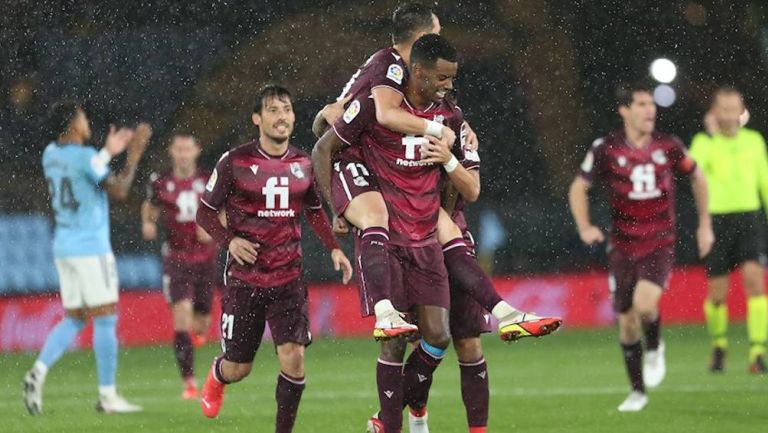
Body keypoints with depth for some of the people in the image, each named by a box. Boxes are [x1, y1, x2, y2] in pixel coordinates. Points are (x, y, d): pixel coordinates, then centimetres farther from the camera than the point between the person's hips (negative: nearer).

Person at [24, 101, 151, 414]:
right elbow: (119, 191, -14)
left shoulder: (50, 154, 9)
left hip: (63, 246, 8)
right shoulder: (85, 156, -15)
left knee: (74, 319, 13)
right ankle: (107, 395, 0)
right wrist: (134, 154, -5)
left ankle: (39, 371, -9)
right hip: (91, 248, -8)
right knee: (106, 319, -1)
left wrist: (108, 153, 26)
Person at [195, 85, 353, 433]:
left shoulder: (304, 164, 4)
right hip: (244, 279, -2)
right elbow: (205, 212, 1)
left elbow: (315, 211, 20)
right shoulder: (234, 162, -7)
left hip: (289, 279, 2)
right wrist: (229, 240, -16)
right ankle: (216, 379, 44)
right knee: (238, 368, 6)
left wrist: (334, 248, 6)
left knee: (293, 358, -14)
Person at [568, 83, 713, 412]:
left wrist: (704, 224, 12)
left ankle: (654, 348, 7)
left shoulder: (668, 146, -4)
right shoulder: (606, 149, -6)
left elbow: (697, 177, 13)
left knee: (644, 304, -27)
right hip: (623, 246, 1)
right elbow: (578, 188, 3)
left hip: (660, 244, -1)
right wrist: (584, 227, -13)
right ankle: (637, 391, 24)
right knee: (626, 321, 6)